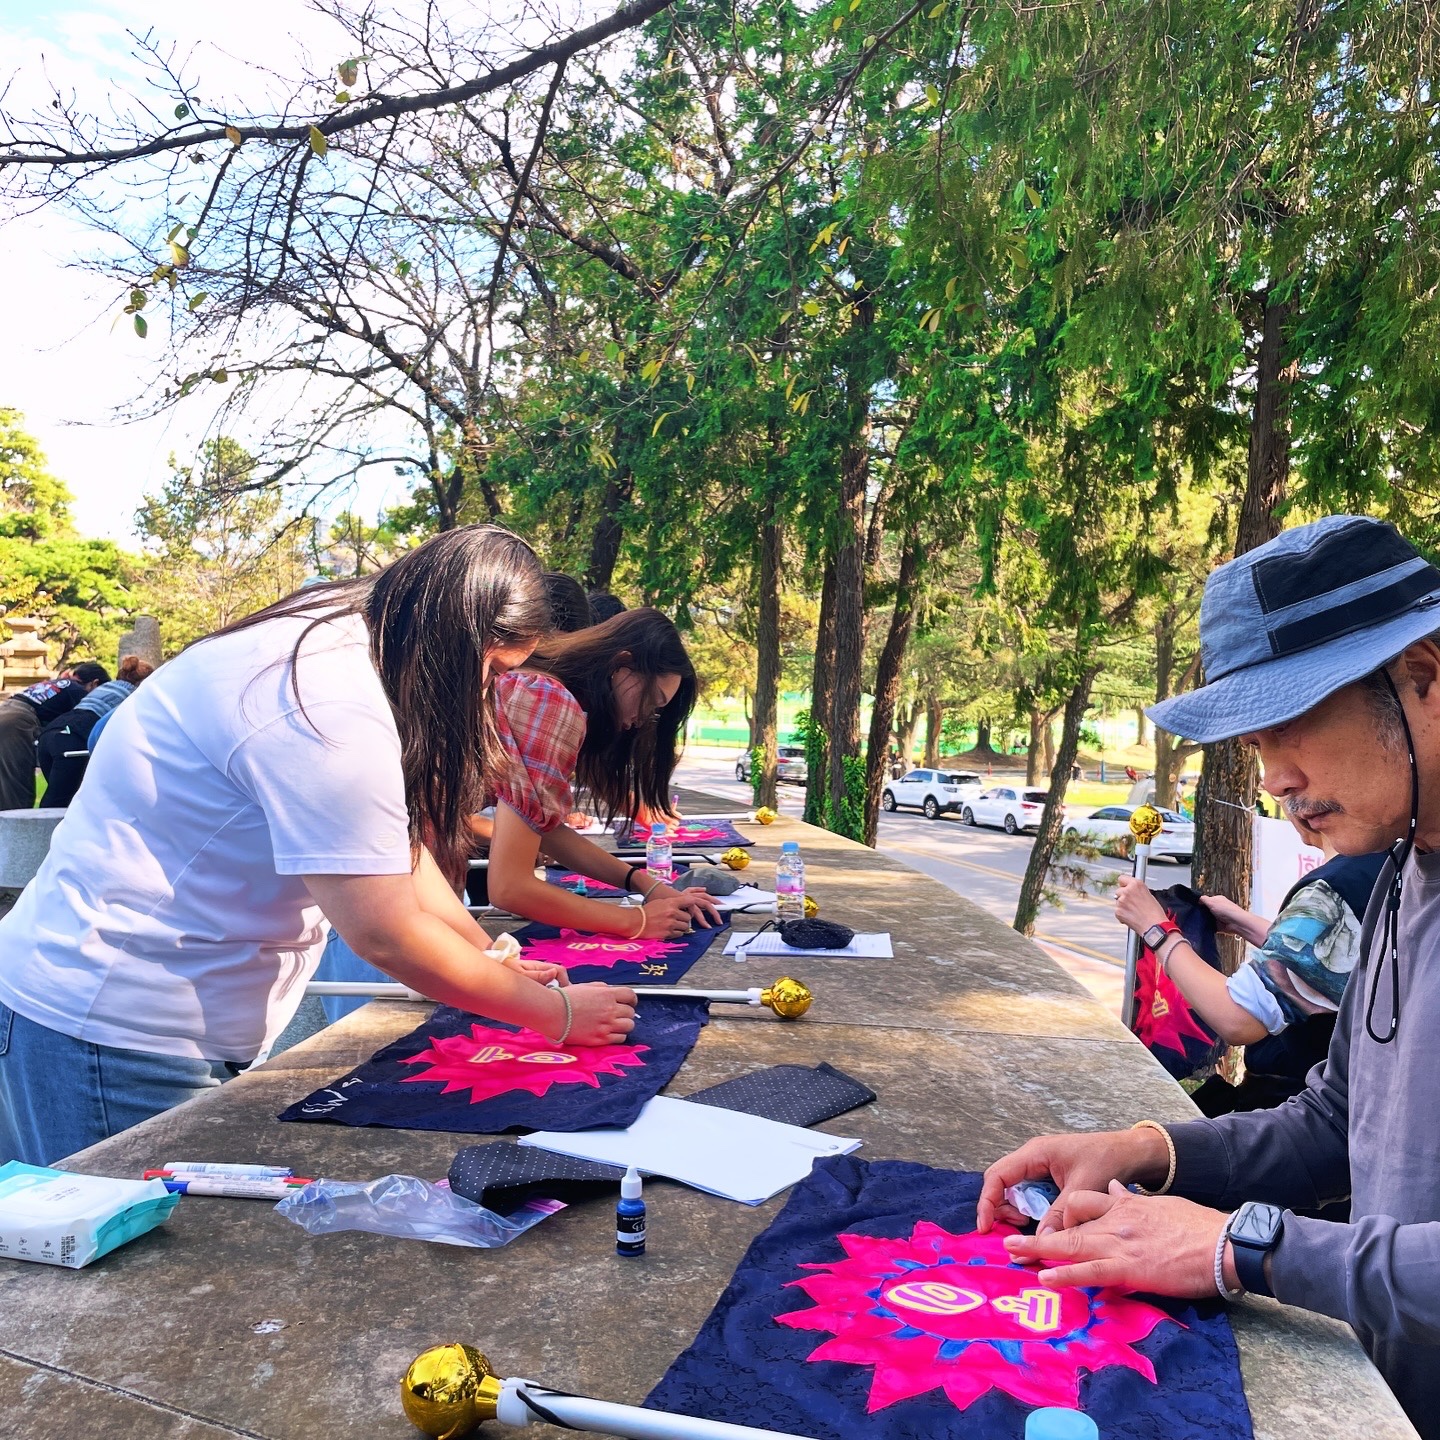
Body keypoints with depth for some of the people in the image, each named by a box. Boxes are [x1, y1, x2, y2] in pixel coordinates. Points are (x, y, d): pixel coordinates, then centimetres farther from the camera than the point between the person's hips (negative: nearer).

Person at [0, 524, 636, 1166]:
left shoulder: (335, 636, 3)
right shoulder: (329, 705, -28)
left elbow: (392, 849, 9)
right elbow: (386, 935, -26)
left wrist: (493, 960, 5)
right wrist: (557, 1012, -15)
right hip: (113, 1028, -9)